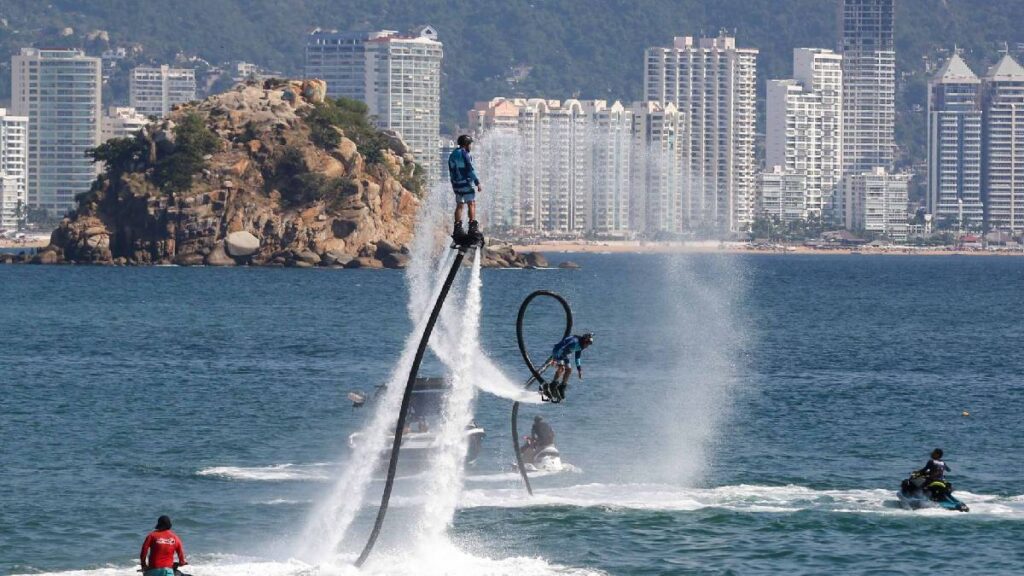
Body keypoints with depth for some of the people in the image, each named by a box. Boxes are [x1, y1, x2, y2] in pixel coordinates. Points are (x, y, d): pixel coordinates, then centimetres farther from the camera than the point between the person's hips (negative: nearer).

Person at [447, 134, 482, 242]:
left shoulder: (453, 155, 14)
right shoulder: (464, 154, -12)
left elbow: (451, 172, 19)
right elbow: (470, 170, -16)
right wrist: (477, 183, -14)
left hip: (456, 184, 8)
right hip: (466, 183, -8)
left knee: (459, 205, 10)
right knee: (472, 204, -5)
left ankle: (457, 229, 7)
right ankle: (473, 228, -11)